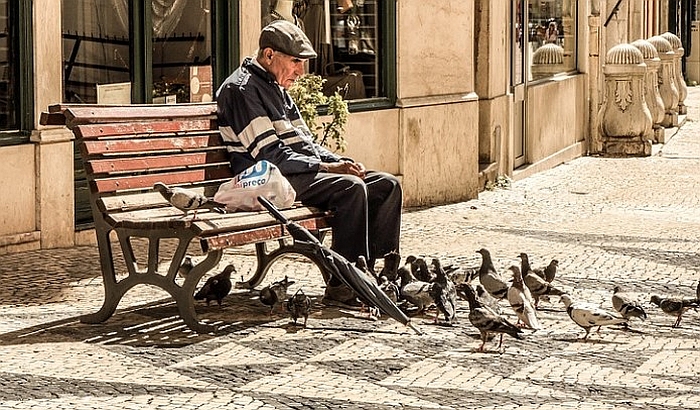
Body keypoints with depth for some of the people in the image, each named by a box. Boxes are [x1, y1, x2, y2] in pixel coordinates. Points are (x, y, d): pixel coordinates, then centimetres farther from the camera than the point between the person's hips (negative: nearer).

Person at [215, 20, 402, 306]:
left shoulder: (277, 89, 22)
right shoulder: (241, 89, -9)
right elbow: (270, 154, -16)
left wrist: (341, 163, 5)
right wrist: (326, 168, -19)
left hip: (306, 171, 10)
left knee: (387, 185, -3)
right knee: (351, 188, -31)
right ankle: (341, 285, -29)